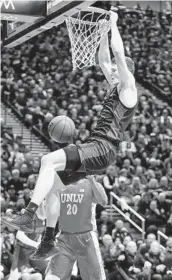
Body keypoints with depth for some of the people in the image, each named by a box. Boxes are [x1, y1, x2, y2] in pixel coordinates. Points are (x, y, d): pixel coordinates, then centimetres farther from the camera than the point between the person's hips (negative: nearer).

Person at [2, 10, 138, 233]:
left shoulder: (128, 88, -2)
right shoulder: (116, 88, 23)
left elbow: (119, 53, -10)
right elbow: (103, 61, 31)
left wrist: (113, 24, 0)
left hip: (102, 149, -10)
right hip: (96, 149, 10)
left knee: (49, 160, -27)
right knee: (53, 181, 10)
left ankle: (29, 217, -36)